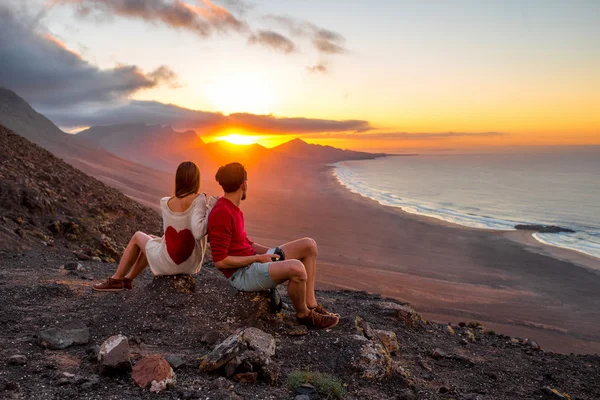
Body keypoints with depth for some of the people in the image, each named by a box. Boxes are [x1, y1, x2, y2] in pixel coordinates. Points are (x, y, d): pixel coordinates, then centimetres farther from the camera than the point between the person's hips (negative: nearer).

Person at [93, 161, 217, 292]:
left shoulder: (165, 203, -5)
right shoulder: (198, 199, -15)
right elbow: (198, 233, -26)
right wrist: (210, 209, -18)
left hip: (169, 263, -2)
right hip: (192, 264, 2)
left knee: (138, 237, 29)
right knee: (151, 240, 33)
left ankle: (116, 280, 38)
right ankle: (127, 278, 49)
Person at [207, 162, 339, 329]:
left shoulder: (232, 209, 12)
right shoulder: (221, 214, -20)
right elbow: (220, 261, -22)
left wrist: (271, 252, 6)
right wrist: (257, 258, -15)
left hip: (253, 261, 10)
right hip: (242, 275, -10)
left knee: (309, 245, 2)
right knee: (296, 268, -34)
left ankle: (310, 303, 1)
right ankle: (303, 314, -5)